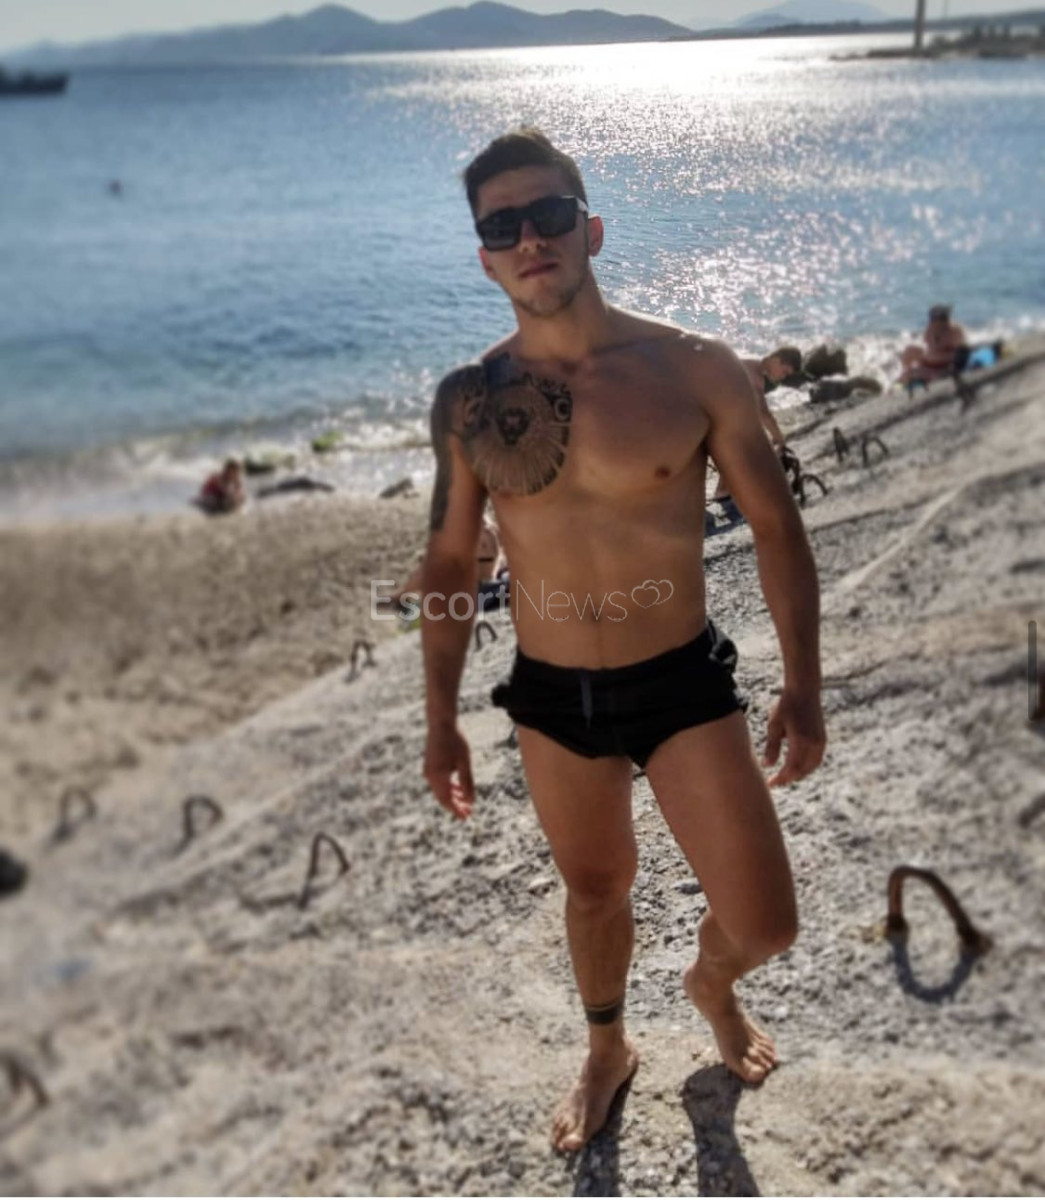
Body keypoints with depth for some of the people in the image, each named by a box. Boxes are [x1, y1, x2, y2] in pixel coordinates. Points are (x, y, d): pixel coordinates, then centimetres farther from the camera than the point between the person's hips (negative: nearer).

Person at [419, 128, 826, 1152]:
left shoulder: (696, 369, -10)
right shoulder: (467, 401, -5)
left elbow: (775, 524, -2)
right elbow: (448, 559, 5)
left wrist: (803, 682, -7)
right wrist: (439, 718, 5)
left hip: (685, 685, -1)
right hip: (550, 700, 2)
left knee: (765, 926, 2)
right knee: (594, 890, 21)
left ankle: (710, 985, 41)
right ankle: (607, 1051, 51)